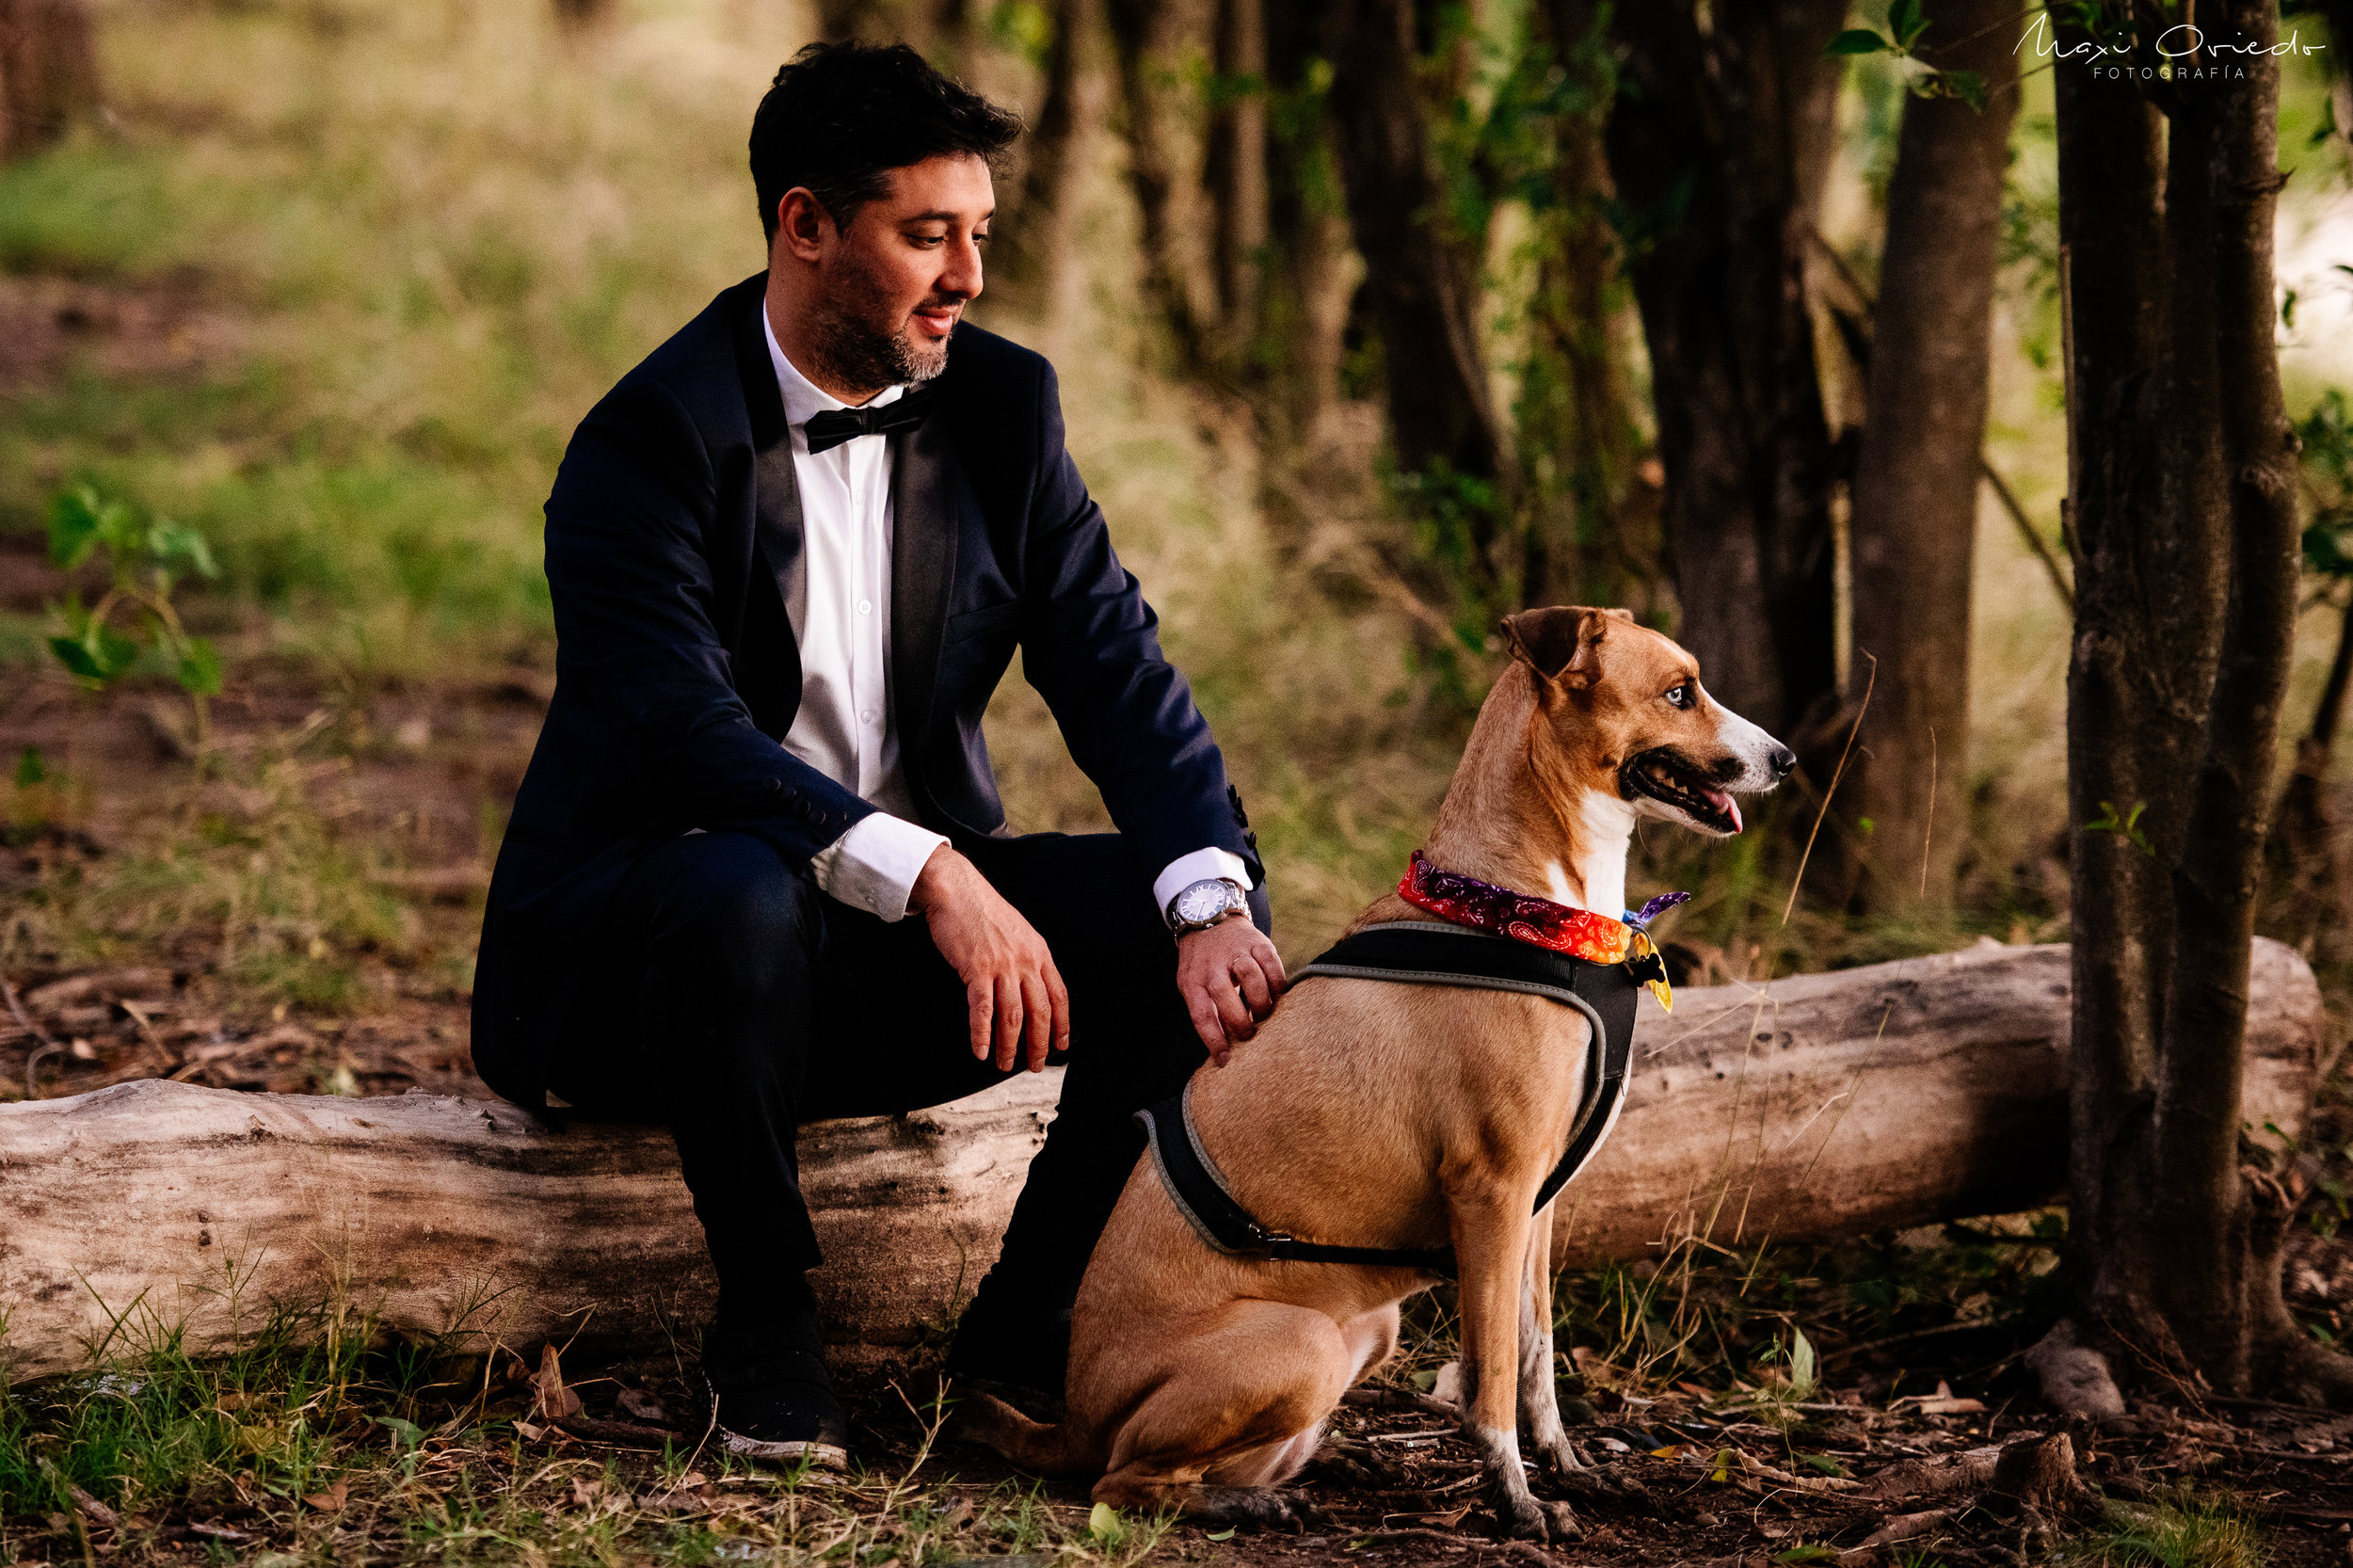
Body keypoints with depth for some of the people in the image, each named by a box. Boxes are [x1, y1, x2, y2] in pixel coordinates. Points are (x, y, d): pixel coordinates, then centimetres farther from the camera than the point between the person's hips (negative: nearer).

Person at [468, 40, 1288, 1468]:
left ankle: (1032, 1321, -3)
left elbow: (1115, 667, -5)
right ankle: (765, 1316, -16)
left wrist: (1212, 902, -23)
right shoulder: (649, 442, -17)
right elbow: (685, 732, -28)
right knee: (743, 895, -39)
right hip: (629, 955, -5)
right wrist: (932, 876, -41)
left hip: (910, 931, 6)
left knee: (1209, 907, -15)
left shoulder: (1002, 405, 1)